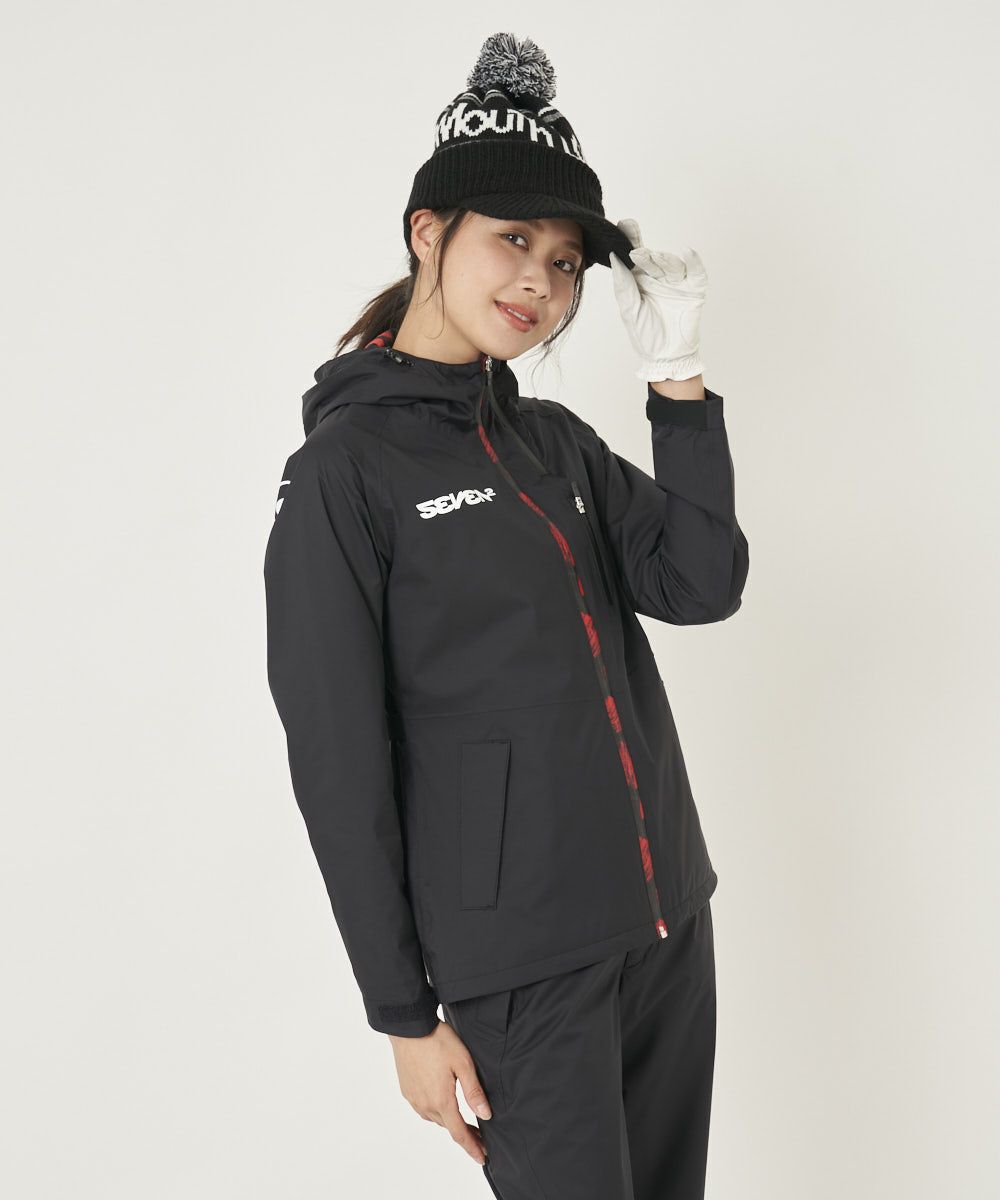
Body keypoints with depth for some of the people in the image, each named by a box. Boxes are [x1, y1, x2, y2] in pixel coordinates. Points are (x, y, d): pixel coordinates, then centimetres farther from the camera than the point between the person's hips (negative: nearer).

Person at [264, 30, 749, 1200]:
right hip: (519, 959, -7)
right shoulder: (344, 470, -10)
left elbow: (702, 586, 1)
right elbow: (337, 762, -11)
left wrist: (678, 378, -6)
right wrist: (404, 1011, -9)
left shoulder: (558, 439, 10)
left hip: (666, 912, 7)